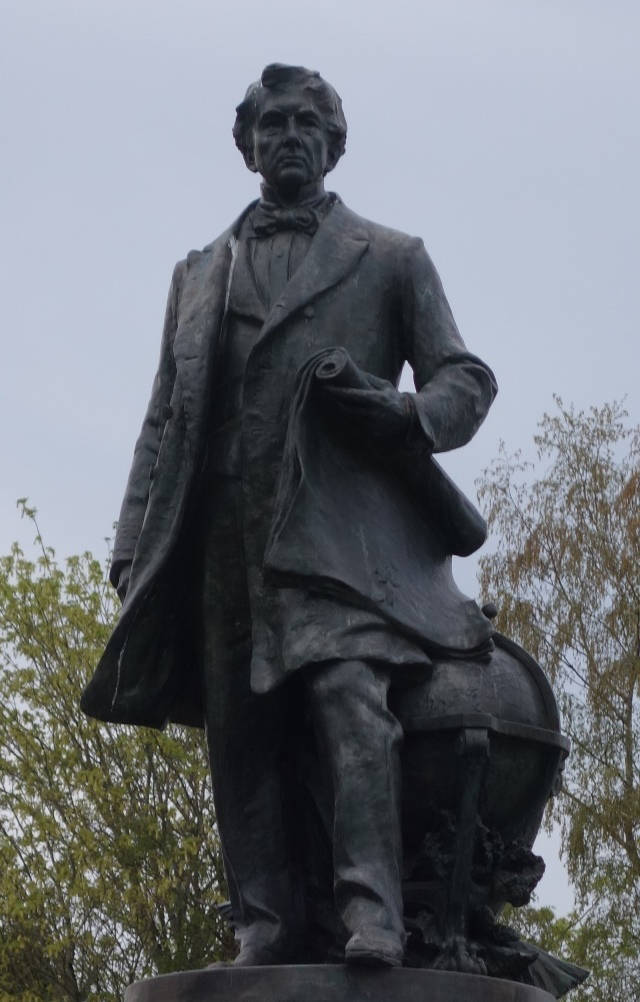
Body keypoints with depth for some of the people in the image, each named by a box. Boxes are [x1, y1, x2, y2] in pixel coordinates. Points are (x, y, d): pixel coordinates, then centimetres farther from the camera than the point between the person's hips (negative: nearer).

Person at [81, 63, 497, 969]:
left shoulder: (391, 259, 18)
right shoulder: (198, 274, 26)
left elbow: (467, 378, 13)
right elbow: (165, 420, 20)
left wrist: (407, 415, -11)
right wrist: (135, 547, 9)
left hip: (337, 527, -3)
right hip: (223, 540, 4)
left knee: (351, 697, -22)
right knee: (241, 735, -4)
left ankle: (372, 919, -29)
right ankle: (268, 934, -3)